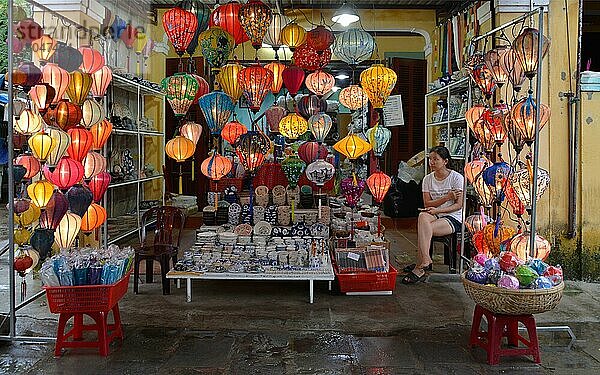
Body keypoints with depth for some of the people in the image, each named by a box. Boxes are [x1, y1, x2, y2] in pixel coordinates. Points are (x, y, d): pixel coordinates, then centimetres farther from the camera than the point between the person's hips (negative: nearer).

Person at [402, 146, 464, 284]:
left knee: (424, 228, -31)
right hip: (434, 215, 4)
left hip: (453, 217, -4)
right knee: (422, 216, -33)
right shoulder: (428, 179, 8)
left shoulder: (456, 177, -5)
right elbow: (427, 203, 1)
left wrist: (438, 210, -22)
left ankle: (419, 267, -26)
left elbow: (459, 205, -10)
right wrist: (446, 198, -14)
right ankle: (425, 260, -33)